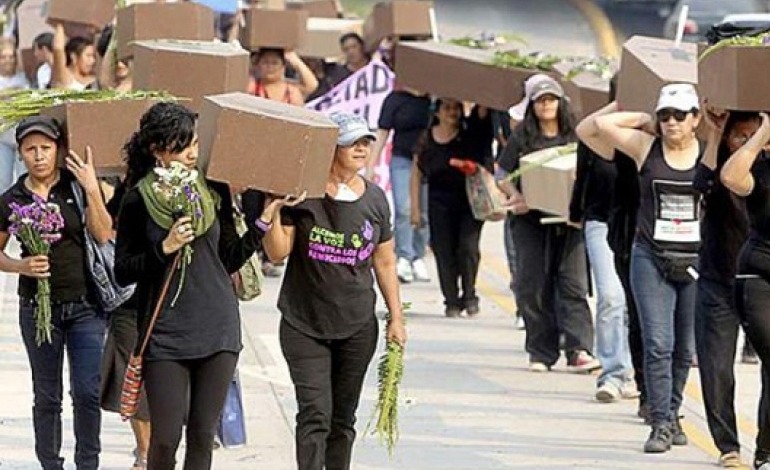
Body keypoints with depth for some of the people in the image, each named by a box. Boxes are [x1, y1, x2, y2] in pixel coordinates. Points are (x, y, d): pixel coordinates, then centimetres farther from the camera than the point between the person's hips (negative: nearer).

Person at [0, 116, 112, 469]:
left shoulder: (77, 186, 0)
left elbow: (103, 236, -7)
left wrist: (91, 189, -16)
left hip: (85, 304, -1)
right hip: (37, 306, 1)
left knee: (87, 391, -8)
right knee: (47, 396, 6)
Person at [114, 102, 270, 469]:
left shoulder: (214, 191, 5)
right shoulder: (138, 200, -3)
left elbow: (229, 260, 13)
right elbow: (122, 272, -2)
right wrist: (165, 248, -15)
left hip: (218, 326, 3)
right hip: (165, 332, -3)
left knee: (203, 436, 3)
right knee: (165, 439, -7)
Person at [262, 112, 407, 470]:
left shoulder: (375, 200, 5)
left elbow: (384, 262, 13)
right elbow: (277, 253, -7)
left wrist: (396, 317, 11)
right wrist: (272, 213, -23)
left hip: (357, 328, 4)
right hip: (304, 326, -4)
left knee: (343, 418, 10)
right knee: (315, 414, -11)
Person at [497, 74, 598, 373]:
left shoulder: (574, 136, 7)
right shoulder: (522, 137, 6)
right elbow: (503, 175, 6)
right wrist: (516, 196, -13)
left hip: (568, 221, 0)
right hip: (531, 219, 0)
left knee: (573, 283, -10)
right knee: (534, 287, 2)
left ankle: (579, 350, -17)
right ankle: (541, 353, 9)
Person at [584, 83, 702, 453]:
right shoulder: (646, 147, 2)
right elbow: (596, 126, 0)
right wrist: (641, 120, 3)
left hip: (697, 262, 1)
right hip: (651, 259, -1)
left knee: (686, 349, 10)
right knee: (657, 344, -8)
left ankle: (670, 413, 27)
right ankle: (661, 425, -6)